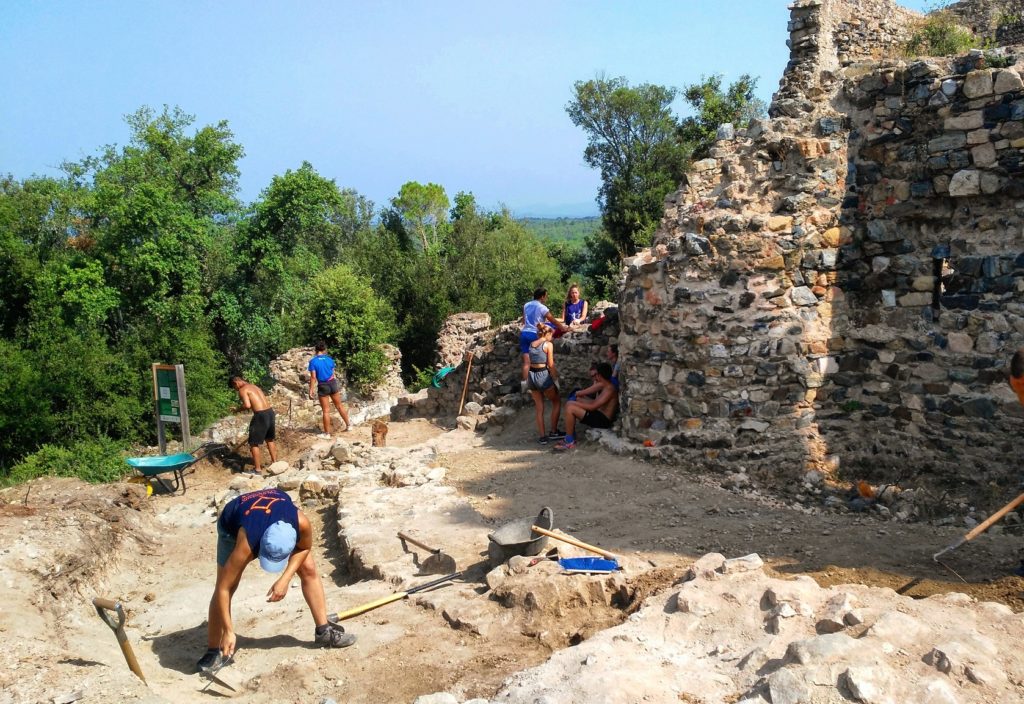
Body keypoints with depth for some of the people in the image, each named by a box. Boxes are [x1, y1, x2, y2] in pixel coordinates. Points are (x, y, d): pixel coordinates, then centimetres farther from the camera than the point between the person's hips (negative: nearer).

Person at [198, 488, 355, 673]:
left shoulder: (301, 523, -40)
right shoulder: (246, 543, -45)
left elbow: (304, 547, -14)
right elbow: (223, 588, -35)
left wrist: (285, 579, -24)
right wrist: (229, 631, -33)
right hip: (233, 524, -2)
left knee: (309, 569, -4)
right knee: (227, 586, -13)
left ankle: (324, 630, 8)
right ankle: (214, 650, 0)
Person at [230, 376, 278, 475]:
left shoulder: (242, 390, -4)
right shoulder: (254, 386, 21)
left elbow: (247, 405, -18)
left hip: (260, 415, -8)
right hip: (270, 412, 8)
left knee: (254, 443, 6)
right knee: (270, 439, 26)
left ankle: (258, 469, 10)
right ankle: (274, 462, 36)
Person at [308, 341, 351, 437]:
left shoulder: (313, 361, -10)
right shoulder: (329, 359, 0)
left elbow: (313, 377, -14)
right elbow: (333, 374, 7)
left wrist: (311, 391, -11)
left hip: (322, 386, -3)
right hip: (332, 383, 3)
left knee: (326, 410, 4)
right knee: (339, 405, 19)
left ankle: (327, 433, 11)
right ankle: (348, 425, 29)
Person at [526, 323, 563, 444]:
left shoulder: (532, 344, 10)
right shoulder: (548, 344, -6)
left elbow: (530, 362, 8)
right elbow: (551, 365, -7)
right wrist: (556, 379, -1)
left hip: (531, 375, 6)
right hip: (542, 375, -6)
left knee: (539, 407, 13)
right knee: (557, 402, 15)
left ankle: (542, 436, 12)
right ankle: (553, 432, 15)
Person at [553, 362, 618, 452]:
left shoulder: (609, 389, -20)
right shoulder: (606, 386, 11)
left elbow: (593, 406, -25)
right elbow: (595, 403, 15)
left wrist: (576, 403, -14)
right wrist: (578, 399, 10)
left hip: (603, 420, -11)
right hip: (599, 415, 11)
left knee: (570, 408, -20)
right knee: (569, 404, 12)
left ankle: (570, 442, -11)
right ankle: (570, 436, 11)